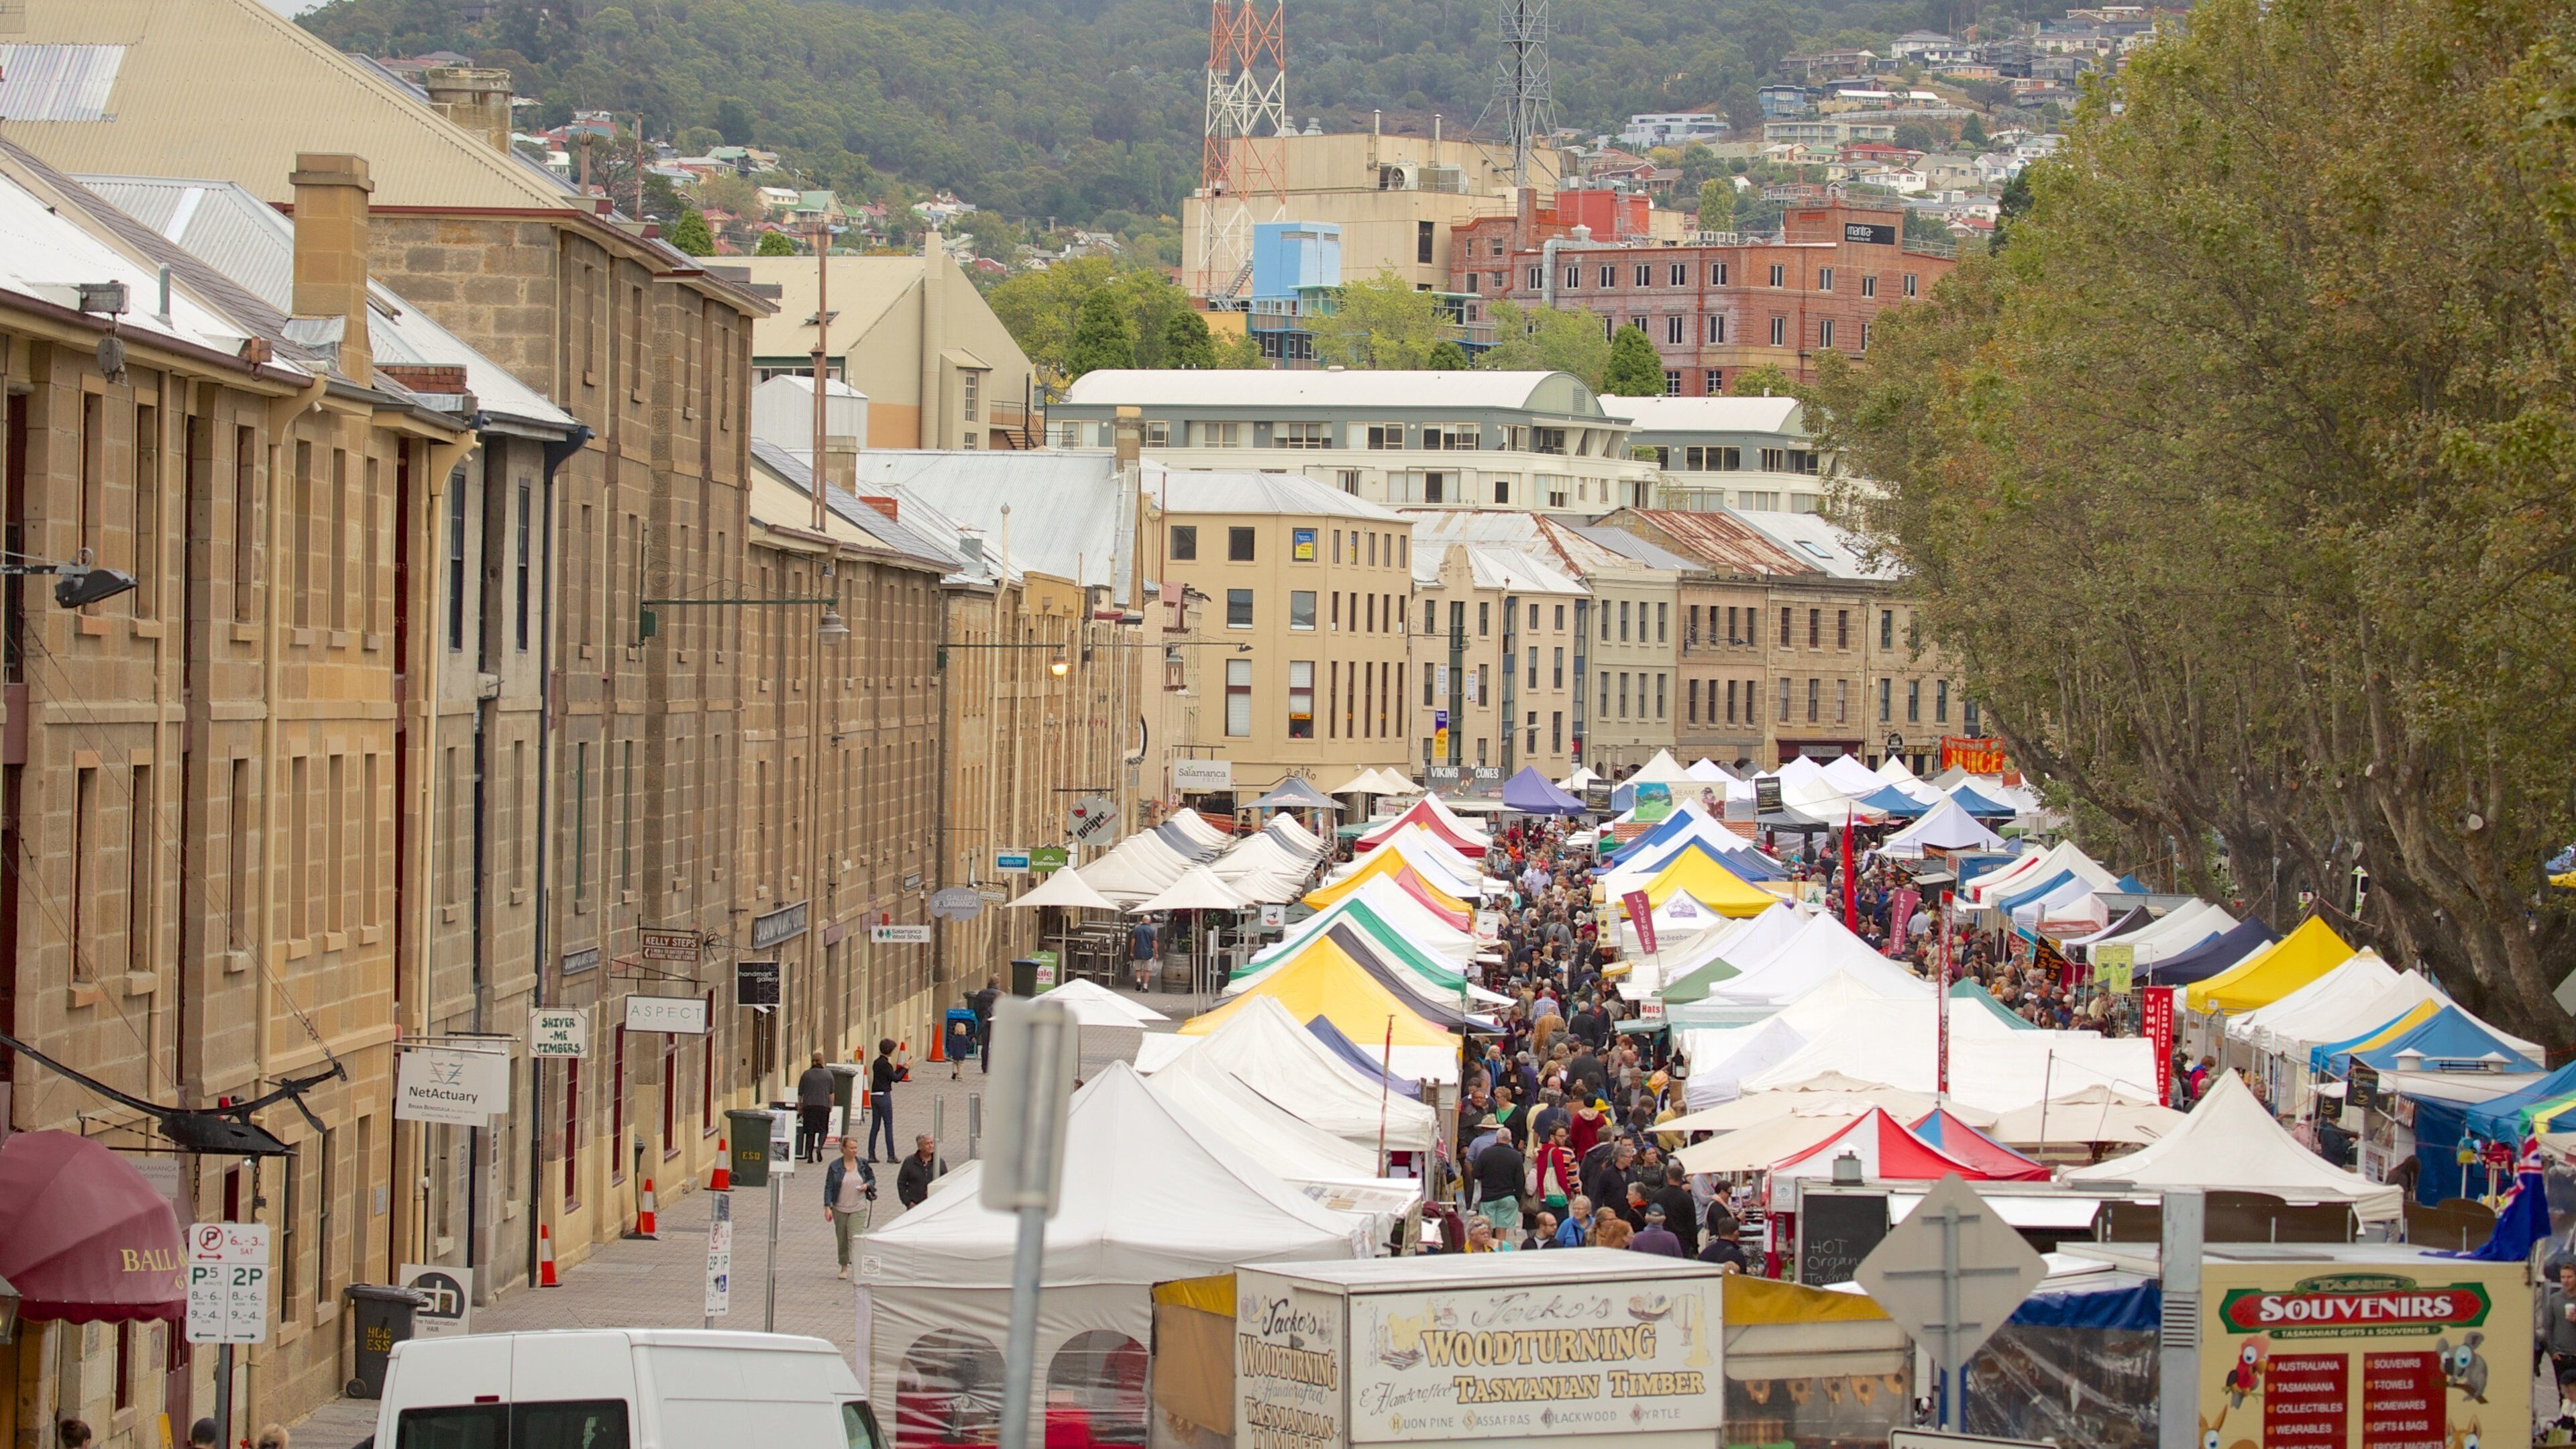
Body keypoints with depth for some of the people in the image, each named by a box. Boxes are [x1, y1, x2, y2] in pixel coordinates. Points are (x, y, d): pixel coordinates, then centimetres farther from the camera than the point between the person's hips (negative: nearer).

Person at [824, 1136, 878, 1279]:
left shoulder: (862, 1164, 1)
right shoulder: (835, 1167, -4)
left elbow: (872, 1179, 14)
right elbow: (829, 1187, -4)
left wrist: (867, 1185, -9)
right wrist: (827, 1207, -12)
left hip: (858, 1209, -1)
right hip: (840, 1209, 1)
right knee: (842, 1240, 10)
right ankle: (844, 1267, 26)